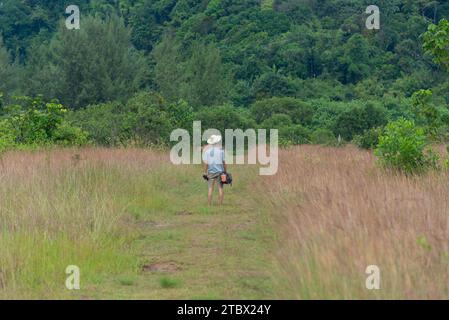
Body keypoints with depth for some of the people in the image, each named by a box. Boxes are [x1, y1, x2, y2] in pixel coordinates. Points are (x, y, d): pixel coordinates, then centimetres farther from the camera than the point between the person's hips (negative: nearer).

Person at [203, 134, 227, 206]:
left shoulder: (207, 150, -4)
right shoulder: (220, 150, -7)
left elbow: (205, 163, -4)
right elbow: (224, 162, -4)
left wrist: (205, 173, 3)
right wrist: (225, 172, 6)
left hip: (211, 172, 1)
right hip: (219, 171, -1)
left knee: (210, 188, 4)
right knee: (220, 188, 4)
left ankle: (209, 205, 2)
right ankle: (221, 204, 2)